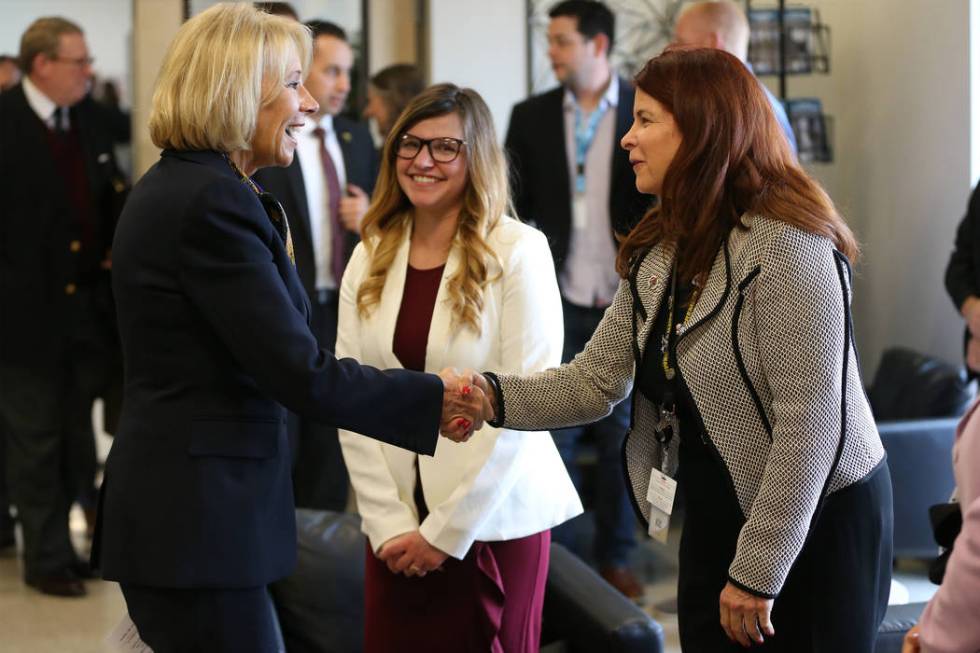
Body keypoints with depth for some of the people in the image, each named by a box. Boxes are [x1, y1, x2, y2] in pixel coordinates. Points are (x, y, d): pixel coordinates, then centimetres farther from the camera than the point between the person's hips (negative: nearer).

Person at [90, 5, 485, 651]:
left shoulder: (175, 186, 14)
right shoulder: (212, 200, -17)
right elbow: (300, 373, -18)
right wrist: (435, 400, -11)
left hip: (174, 510, 10)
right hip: (197, 520, -10)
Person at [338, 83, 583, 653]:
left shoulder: (518, 251, -9)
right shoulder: (371, 258, 5)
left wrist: (447, 530, -12)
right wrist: (390, 524, -8)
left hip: (494, 519, -4)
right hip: (396, 525, 4)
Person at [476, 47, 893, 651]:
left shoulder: (786, 246, -21)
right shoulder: (659, 253, 6)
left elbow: (809, 424, -24)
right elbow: (595, 382, 5)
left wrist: (757, 575, -21)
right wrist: (496, 397, -13)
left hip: (819, 526, -8)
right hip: (715, 523, 8)